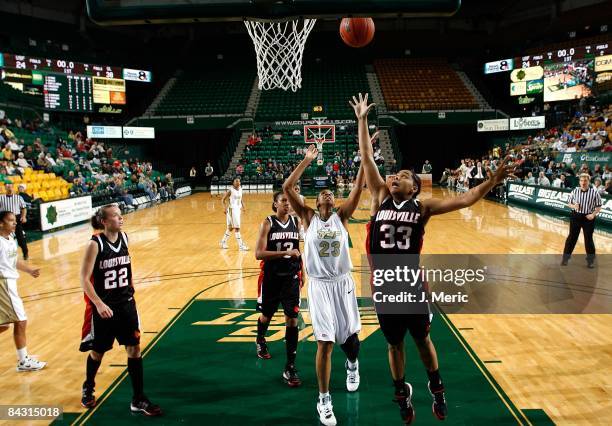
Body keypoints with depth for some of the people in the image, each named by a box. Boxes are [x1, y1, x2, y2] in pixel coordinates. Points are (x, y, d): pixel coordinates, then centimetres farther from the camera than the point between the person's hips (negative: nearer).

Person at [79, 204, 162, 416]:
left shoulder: (124, 238, -1)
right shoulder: (95, 244, -17)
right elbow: (84, 279, -17)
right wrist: (99, 304, -24)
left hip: (126, 303, 4)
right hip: (103, 306, -4)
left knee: (134, 348, 2)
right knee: (97, 351, 14)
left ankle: (138, 400, 12)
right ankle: (88, 388, 43)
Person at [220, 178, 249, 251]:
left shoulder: (240, 189, 6)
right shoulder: (230, 190, -13)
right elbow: (223, 199, -10)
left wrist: (242, 204, 4)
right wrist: (225, 207, -23)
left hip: (238, 209, 8)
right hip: (232, 209, -8)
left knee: (231, 227, 16)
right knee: (237, 228, -8)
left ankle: (223, 241, 32)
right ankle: (240, 245, -4)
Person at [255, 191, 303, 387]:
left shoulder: (296, 222, 0)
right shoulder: (268, 223, -11)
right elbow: (259, 253, -20)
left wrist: (301, 273, 17)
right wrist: (285, 253, -28)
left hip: (291, 277, 2)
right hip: (271, 277, -2)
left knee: (292, 319, -5)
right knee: (266, 315, 19)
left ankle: (290, 368, 4)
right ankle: (260, 341, 53)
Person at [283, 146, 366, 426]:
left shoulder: (341, 216, 4)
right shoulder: (308, 217, 1)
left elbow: (359, 189, -8)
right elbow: (287, 188, -11)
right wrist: (307, 161, -13)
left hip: (343, 283, 2)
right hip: (319, 285, -2)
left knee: (350, 335, 14)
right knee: (325, 343, -5)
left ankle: (352, 364, 50)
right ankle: (324, 400, 11)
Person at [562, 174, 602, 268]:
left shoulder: (594, 192, -7)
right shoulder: (575, 191, -3)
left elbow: (599, 206, -1)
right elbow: (569, 203, 7)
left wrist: (593, 214, -15)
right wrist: (573, 206, -14)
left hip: (588, 218, -1)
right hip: (576, 216, 1)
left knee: (588, 239, 6)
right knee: (572, 237, 7)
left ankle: (590, 260, 21)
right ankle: (566, 257, 18)